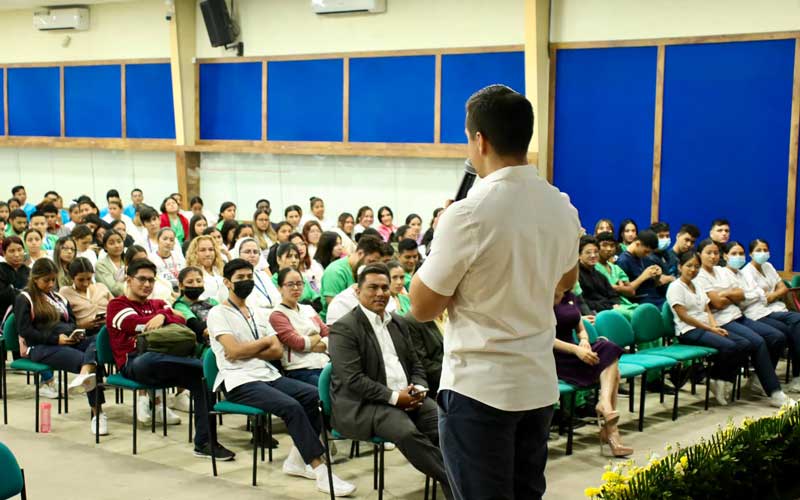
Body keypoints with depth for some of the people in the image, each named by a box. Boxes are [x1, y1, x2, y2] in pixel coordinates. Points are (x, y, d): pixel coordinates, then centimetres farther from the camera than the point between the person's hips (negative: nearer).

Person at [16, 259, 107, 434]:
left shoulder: (59, 298, 30)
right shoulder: (24, 299, 9)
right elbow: (25, 331, -3)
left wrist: (76, 333, 2)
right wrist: (56, 339, -14)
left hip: (69, 342, 5)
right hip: (42, 347, -5)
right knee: (90, 361, -33)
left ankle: (84, 374, -61)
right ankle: (97, 412, -46)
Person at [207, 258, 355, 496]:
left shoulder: (259, 314, 20)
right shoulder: (218, 313, 0)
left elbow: (278, 351, 8)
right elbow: (235, 351, -14)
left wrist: (247, 351, -7)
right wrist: (266, 340, 0)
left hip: (269, 375, 7)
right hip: (240, 381, -7)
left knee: (317, 395, -16)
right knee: (292, 406, -29)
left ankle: (297, 460, -4)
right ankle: (322, 473, -26)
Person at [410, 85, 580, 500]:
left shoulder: (469, 212, -18)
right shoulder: (562, 207, 4)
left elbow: (422, 307, -10)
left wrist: (441, 237, 2)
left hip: (478, 389, -6)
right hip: (539, 384, 7)